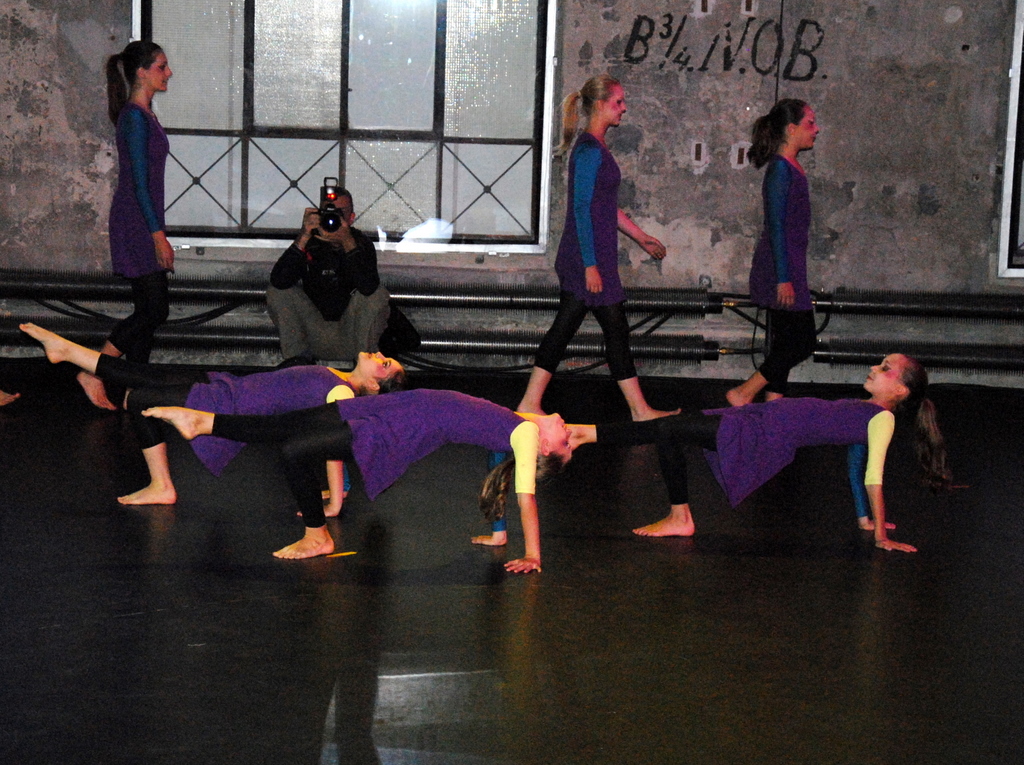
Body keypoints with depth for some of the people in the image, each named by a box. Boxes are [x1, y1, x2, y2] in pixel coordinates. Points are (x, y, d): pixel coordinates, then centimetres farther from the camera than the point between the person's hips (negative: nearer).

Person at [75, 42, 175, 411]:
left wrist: (158, 233, 20)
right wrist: (158, 235, -19)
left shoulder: (144, 114, 14)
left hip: (144, 222, 10)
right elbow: (138, 181, -19)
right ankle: (92, 372, -2)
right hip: (136, 223, -10)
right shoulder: (134, 116, -16)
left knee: (148, 310, 10)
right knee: (153, 310, -8)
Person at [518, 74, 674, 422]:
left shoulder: (594, 148, 15)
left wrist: (641, 237, 28)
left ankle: (530, 403, 10)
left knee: (564, 328, 9)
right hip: (589, 257, -10)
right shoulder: (590, 150, -15)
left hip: (588, 256, 10)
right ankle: (639, 409, 9)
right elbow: (582, 209, -19)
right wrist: (590, 265, -20)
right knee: (616, 328, 0)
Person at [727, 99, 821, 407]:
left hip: (787, 267, 10)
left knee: (784, 343, 10)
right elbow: (776, 226, -18)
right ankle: (743, 393, 0)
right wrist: (783, 277, -21)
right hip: (781, 267, -10)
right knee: (800, 340, -8)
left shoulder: (792, 168, 15)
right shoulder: (780, 168, -14)